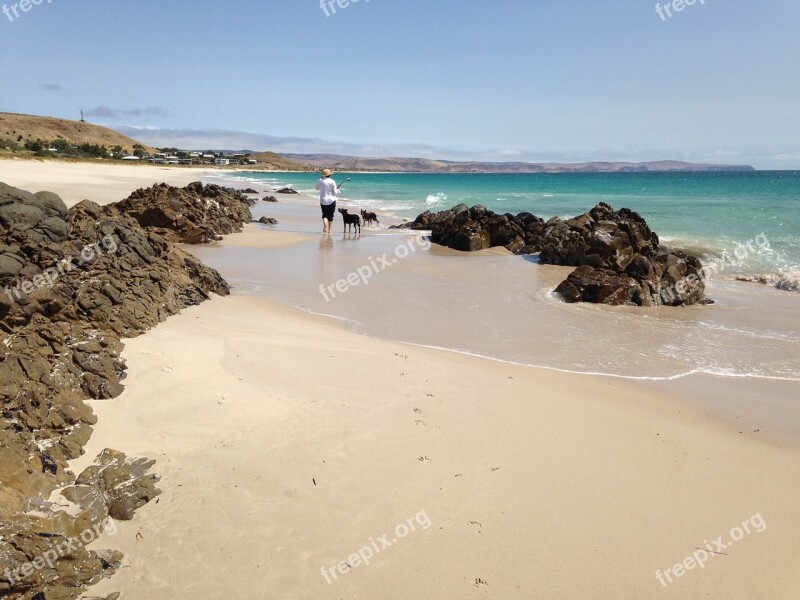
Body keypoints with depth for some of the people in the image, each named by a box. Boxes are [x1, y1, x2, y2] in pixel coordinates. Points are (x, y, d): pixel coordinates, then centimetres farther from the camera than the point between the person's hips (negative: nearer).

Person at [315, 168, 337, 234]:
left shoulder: (320, 181, -3)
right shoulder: (332, 182, -9)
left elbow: (317, 188, 16)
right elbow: (334, 192, -9)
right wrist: (336, 189, 14)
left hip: (323, 200, 1)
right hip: (331, 200, -1)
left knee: (324, 214, 7)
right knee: (330, 215, 9)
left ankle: (325, 225, -21)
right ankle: (329, 230, 12)